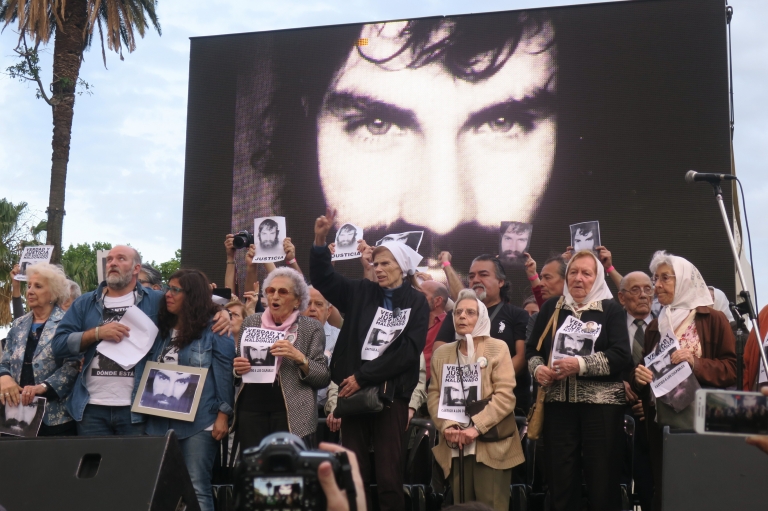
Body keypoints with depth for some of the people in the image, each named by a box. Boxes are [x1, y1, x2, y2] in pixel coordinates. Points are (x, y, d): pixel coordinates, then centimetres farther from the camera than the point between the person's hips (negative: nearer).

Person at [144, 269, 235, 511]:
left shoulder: (214, 328, -4)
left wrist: (223, 415, -11)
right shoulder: (162, 329, 16)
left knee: (197, 489, -5)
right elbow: (150, 371, 20)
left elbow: (225, 374, -6)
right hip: (160, 422, 7)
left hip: (199, 423, -6)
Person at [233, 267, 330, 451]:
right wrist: (237, 368, -3)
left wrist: (299, 358, -16)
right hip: (251, 409, 3)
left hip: (293, 414, -2)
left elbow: (324, 378, -2)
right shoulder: (251, 322, 9)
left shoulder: (311, 327, 1)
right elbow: (236, 366, 18)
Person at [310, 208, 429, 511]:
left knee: (389, 476, 1)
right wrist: (320, 239, -9)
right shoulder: (361, 293, 9)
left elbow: (408, 352, -8)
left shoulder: (417, 302, 1)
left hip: (391, 395, -2)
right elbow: (322, 278, 7)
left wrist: (363, 377, -12)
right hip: (354, 391, 2)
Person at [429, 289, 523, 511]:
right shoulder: (442, 353, 14)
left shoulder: (497, 348, 1)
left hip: (490, 445, -3)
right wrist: (446, 426, -11)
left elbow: (505, 395, -9)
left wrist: (476, 427, -18)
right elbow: (433, 395, 7)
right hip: (455, 446, 4)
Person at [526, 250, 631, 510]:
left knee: (602, 478, 2)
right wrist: (538, 368, -7)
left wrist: (581, 364, -20)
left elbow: (621, 355, -10)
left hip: (601, 404, -3)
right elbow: (532, 347, 14)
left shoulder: (611, 309, 1)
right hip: (559, 403, 3)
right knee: (560, 478, 7)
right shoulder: (551, 307, 11)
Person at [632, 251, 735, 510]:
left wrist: (697, 363, -20)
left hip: (701, 421, -5)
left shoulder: (713, 319, -1)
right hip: (660, 421, 5)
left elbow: (731, 369, -6)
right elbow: (645, 368, 18)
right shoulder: (654, 327, 16)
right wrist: (638, 375, -4)